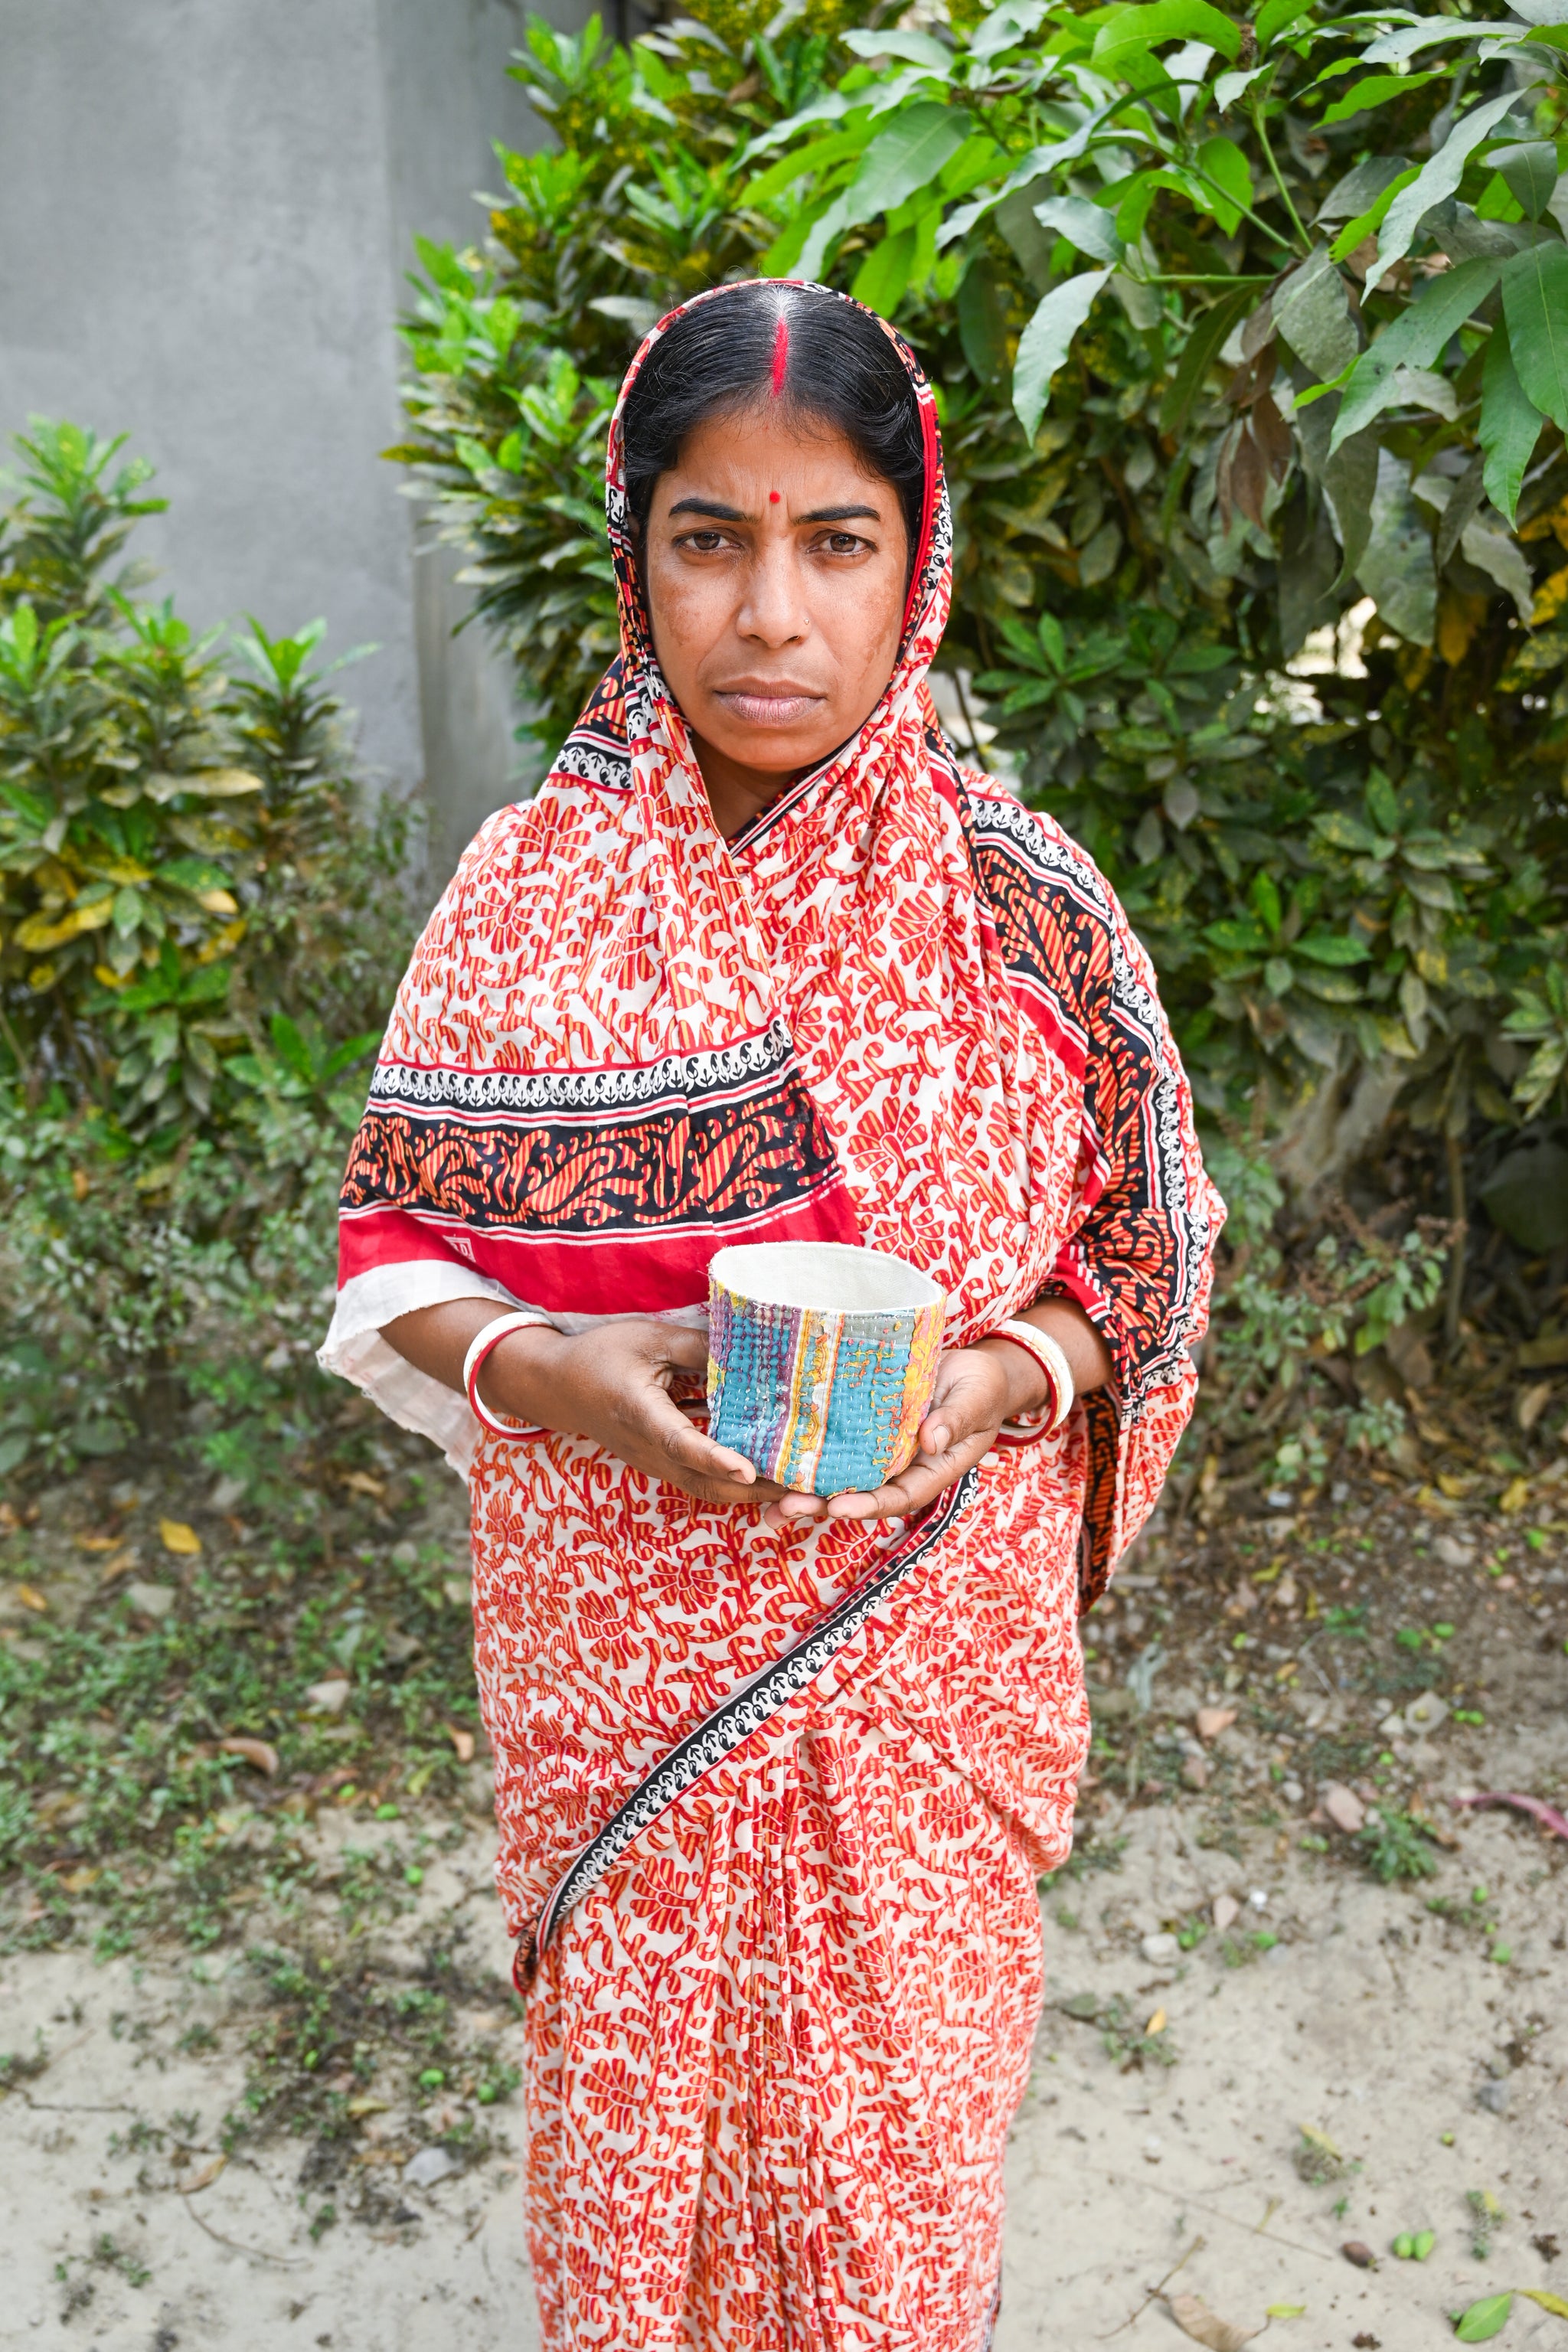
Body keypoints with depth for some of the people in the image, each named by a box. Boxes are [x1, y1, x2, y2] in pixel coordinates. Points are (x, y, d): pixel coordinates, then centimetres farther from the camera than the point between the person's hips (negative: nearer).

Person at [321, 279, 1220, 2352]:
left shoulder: (1019, 902, -6)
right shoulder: (525, 892, -5)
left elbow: (1147, 1241, 2)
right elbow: (396, 1243, 0)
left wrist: (1002, 1378, -18)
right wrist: (552, 1370, -20)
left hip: (929, 1637, 0)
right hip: (612, 1642, 1)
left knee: (904, 2105, 16)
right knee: (628, 2091, 18)